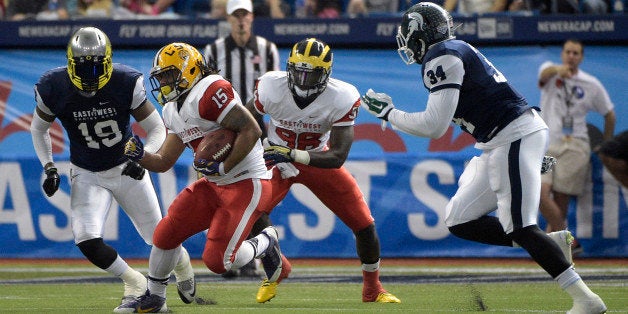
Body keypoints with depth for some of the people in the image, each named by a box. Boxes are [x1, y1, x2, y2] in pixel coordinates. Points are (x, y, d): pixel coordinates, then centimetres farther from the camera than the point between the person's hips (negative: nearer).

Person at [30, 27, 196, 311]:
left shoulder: (127, 83, -23)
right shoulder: (54, 88, -19)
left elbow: (157, 130, -14)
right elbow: (39, 129, 2)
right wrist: (49, 168, -7)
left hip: (126, 168, -1)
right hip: (86, 175, 1)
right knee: (87, 241, -20)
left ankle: (181, 262, 47)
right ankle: (133, 283, 7)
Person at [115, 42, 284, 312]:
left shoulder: (211, 92, -19)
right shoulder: (173, 111, 12)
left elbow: (251, 130, -23)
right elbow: (164, 162, 14)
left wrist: (223, 167, -21)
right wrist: (140, 156, -7)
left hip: (247, 184, -9)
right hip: (214, 186, 9)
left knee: (217, 261, -13)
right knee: (165, 234, 3)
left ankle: (265, 245, 16)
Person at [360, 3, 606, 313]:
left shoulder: (443, 58, -11)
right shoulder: (456, 51, 19)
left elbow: (434, 126, -16)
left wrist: (388, 113, -3)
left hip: (515, 136, -10)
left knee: (519, 228, -16)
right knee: (460, 222, 8)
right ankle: (554, 242, 6)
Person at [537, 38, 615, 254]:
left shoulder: (592, 85, 7)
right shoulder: (551, 70, 5)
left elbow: (609, 114, 18)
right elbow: (545, 73, -21)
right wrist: (558, 70, -44)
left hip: (574, 146, 0)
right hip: (546, 145, 0)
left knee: (561, 201, -8)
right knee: (541, 194, -18)